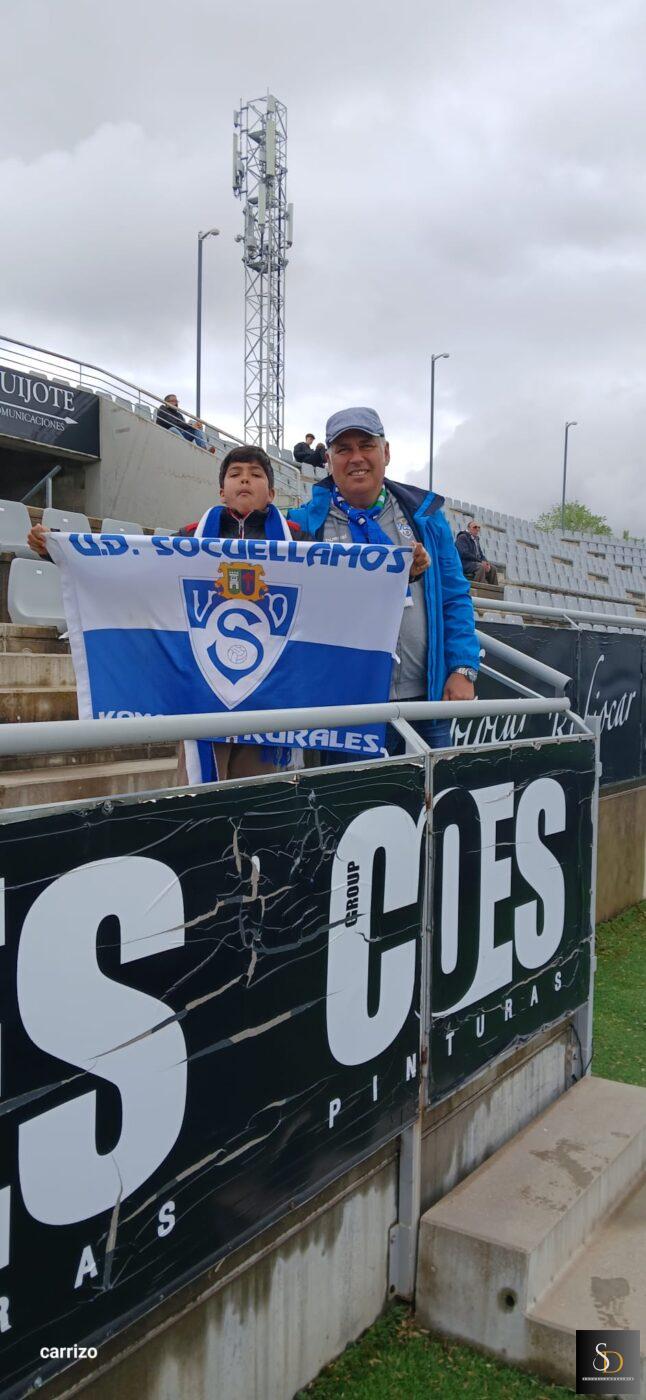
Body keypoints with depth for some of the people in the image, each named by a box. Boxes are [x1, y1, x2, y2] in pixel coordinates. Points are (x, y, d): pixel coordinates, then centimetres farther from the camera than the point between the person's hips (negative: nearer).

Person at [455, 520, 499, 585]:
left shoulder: (476, 540, 21)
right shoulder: (462, 537, -5)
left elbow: (481, 555, 20)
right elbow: (464, 553, -17)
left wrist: (486, 563, -5)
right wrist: (480, 561, -18)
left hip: (476, 563, 8)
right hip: (464, 564, -8)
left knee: (493, 569, -8)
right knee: (480, 567, -33)